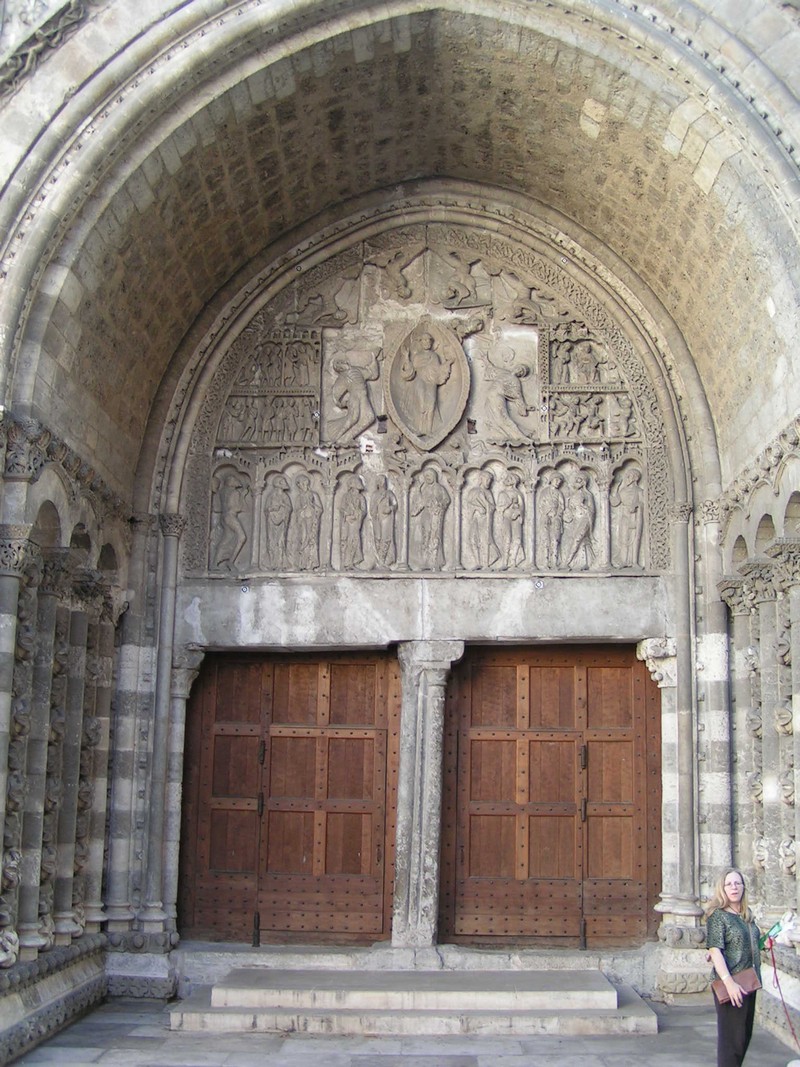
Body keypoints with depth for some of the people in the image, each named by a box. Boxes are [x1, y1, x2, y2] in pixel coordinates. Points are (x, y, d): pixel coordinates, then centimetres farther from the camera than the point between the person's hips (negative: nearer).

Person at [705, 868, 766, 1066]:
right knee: (731, 1037, -4)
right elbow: (715, 950, -21)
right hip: (732, 986, -8)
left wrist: (765, 943, 9)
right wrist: (729, 982, -28)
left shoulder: (746, 916, 11)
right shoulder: (717, 915, -12)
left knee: (745, 1035, 15)